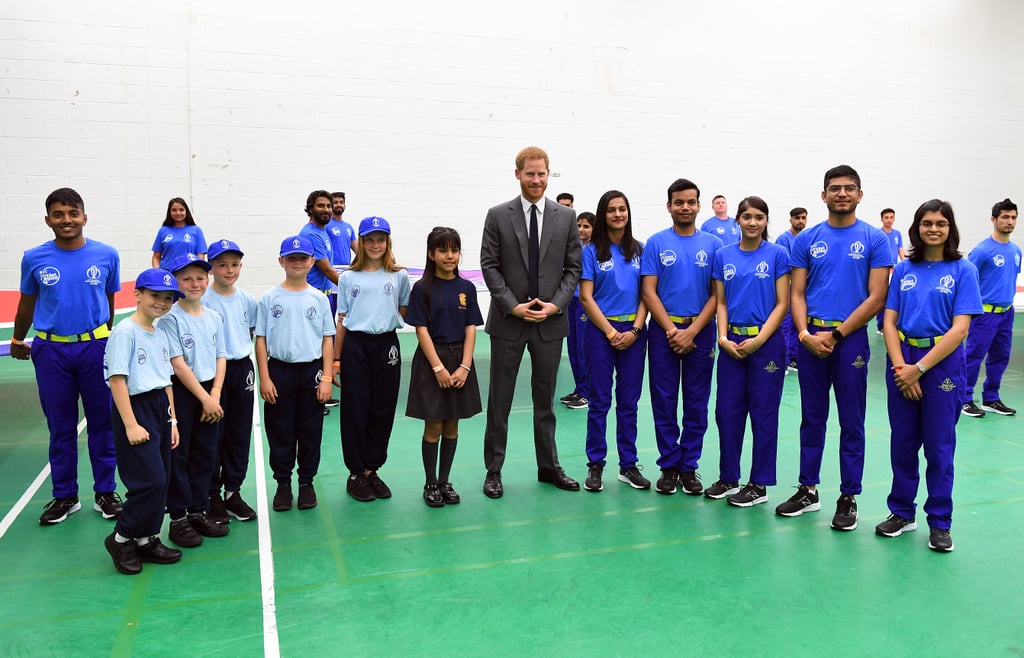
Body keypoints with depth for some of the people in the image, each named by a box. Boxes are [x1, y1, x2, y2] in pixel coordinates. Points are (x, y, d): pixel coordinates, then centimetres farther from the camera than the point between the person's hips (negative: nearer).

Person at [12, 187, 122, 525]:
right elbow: (27, 303, 13)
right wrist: (17, 340, 24)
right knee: (60, 426, 10)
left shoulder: (106, 255, -3)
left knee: (102, 422, 7)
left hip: (96, 347, -1)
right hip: (51, 350, 1)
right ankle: (64, 496, 23)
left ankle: (105, 492, 20)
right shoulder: (34, 259, -2)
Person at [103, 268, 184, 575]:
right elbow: (117, 379, -16)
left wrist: (172, 419, 14)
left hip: (160, 408, 8)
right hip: (135, 408, -8)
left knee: (161, 480, 10)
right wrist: (130, 425, -19)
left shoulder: (160, 334, 12)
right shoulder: (125, 331, -12)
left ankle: (147, 539, 23)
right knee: (151, 480, -9)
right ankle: (121, 538, 9)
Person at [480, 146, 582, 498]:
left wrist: (556, 304, -10)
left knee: (545, 399, 14)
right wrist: (513, 306, -13)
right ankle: (493, 470, 18)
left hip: (550, 321, 2)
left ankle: (548, 466, 26)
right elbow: (489, 265, -4)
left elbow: (573, 267, 4)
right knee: (499, 400, 6)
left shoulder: (566, 216, 4)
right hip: (508, 321, -1)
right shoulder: (498, 215, -1)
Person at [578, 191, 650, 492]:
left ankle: (628, 464, 18)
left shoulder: (640, 250, 7)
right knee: (600, 401, 3)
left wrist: (635, 330, -9)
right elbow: (586, 298, -5)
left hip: (634, 331, 3)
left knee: (629, 401, 8)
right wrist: (611, 332, -11)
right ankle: (595, 465, 13)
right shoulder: (591, 251, -1)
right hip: (601, 330, -2)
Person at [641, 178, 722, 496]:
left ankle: (689, 466, 19)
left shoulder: (713, 244, 3)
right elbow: (649, 292, -3)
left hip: (700, 331, 1)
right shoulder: (656, 243, 1)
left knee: (697, 403, 7)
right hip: (664, 330, 0)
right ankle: (669, 466, 17)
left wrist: (692, 331, -12)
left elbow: (717, 294, -1)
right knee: (664, 401, 5)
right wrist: (672, 330, -12)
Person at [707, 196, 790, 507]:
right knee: (727, 411, 8)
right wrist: (723, 338, -7)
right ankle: (728, 477, 23)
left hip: (766, 342, -3)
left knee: (763, 413, 4)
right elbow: (721, 303, 7)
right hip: (732, 343, 3)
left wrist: (758, 340, -15)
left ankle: (759, 484, 15)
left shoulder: (777, 254, -3)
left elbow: (782, 304, -5)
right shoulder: (723, 255, 6)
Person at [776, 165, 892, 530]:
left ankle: (848, 497, 17)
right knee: (812, 418, 11)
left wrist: (835, 334, -12)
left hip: (850, 338, -2)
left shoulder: (874, 239, -2)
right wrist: (805, 333, -12)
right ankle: (808, 490, 22)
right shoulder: (807, 239, 6)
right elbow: (797, 294, 4)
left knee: (851, 422, 5)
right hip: (811, 338, 3)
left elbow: (876, 297, -6)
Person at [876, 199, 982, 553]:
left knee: (939, 445, 3)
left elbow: (960, 329, -10)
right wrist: (901, 366, -11)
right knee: (902, 442, 10)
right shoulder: (903, 269, 6)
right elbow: (890, 322, 2)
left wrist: (919, 368, -15)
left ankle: (940, 523, 17)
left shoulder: (963, 270, -3)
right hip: (902, 361, 3)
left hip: (942, 362, -3)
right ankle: (902, 512, 24)